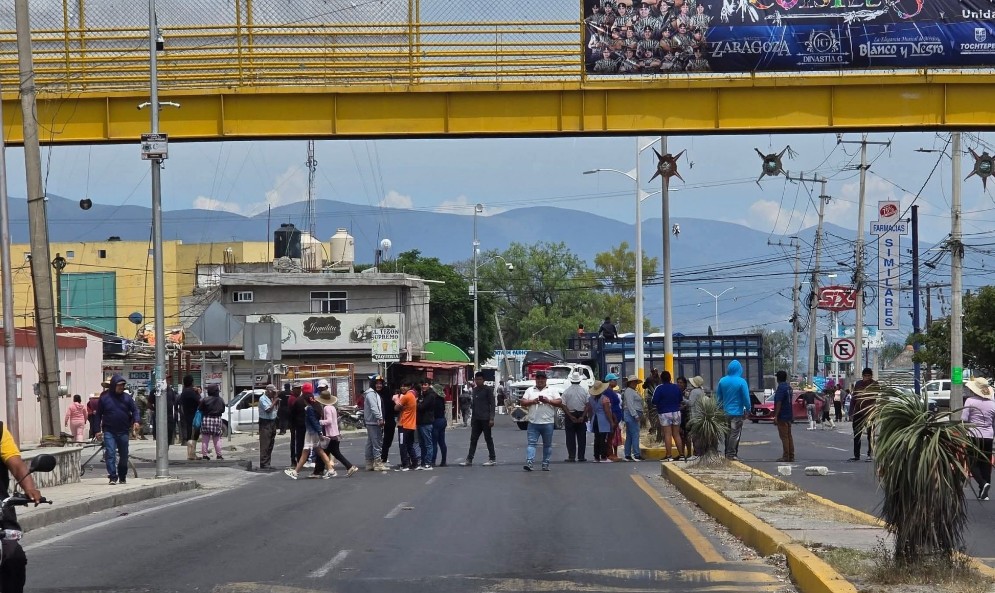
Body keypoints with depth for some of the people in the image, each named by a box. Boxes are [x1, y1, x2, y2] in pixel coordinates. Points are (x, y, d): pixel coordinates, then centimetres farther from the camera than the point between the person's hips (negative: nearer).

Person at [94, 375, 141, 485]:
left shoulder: (127, 397, 5)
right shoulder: (104, 398, 1)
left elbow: (134, 410, 7)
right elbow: (98, 415, 6)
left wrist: (136, 421, -14)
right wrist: (98, 430, 0)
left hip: (123, 431, 2)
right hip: (109, 431, -2)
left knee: (124, 455, 9)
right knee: (110, 453, -15)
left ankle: (122, 477, 24)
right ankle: (112, 477, -16)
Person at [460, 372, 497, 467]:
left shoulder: (488, 390, -5)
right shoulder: (474, 390, 14)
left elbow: (492, 404, -7)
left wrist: (491, 418, -14)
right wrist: (472, 418, 14)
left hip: (485, 419, -6)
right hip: (475, 419, 6)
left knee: (488, 438, 0)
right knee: (473, 439, 4)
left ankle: (492, 459, 6)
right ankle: (469, 459, 3)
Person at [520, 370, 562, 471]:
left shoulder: (551, 391, 8)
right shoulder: (529, 391, 11)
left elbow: (559, 402, 1)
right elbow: (523, 402, 5)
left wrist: (548, 401, -12)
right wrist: (532, 401, -12)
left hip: (547, 423, 0)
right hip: (533, 422, 0)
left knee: (547, 445, 6)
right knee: (531, 443, -9)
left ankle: (545, 464, 13)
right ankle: (529, 462, -16)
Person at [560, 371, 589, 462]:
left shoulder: (566, 391, -4)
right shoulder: (584, 391, -1)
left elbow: (563, 405, -9)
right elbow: (588, 405, -6)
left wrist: (571, 416, -10)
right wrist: (583, 416, -8)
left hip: (570, 415, -1)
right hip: (581, 415, 1)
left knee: (570, 437, 3)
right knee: (581, 437, 7)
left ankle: (571, 457, -2)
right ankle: (581, 457, 5)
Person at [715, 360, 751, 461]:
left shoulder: (722, 381, 1)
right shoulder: (741, 382, -13)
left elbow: (718, 397, 9)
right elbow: (746, 398, -11)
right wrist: (747, 410, 1)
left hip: (725, 412, 5)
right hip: (737, 412, -5)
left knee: (727, 434, 14)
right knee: (735, 434, 0)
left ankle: (727, 453, 19)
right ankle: (732, 454, -2)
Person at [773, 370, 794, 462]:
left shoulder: (781, 388, -16)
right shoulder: (789, 387, 13)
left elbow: (779, 403, -21)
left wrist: (776, 416, -21)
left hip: (782, 416, -9)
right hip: (789, 415, 9)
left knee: (784, 437, -8)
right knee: (789, 436, 12)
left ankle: (786, 457, -9)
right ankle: (791, 456, 12)